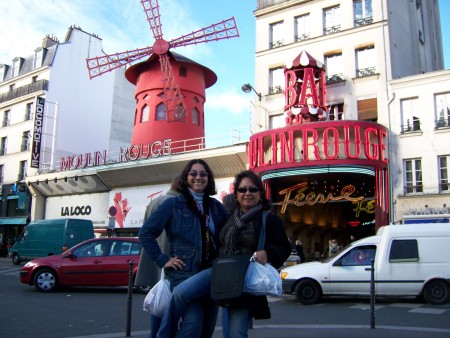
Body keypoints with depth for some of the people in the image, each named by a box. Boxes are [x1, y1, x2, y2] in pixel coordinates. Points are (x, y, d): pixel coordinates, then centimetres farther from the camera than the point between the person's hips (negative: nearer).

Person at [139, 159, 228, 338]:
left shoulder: (216, 206, 10)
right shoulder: (173, 204, -2)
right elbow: (146, 232, -4)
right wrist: (162, 260, -7)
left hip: (211, 272, 5)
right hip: (184, 272, -5)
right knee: (193, 323, -20)